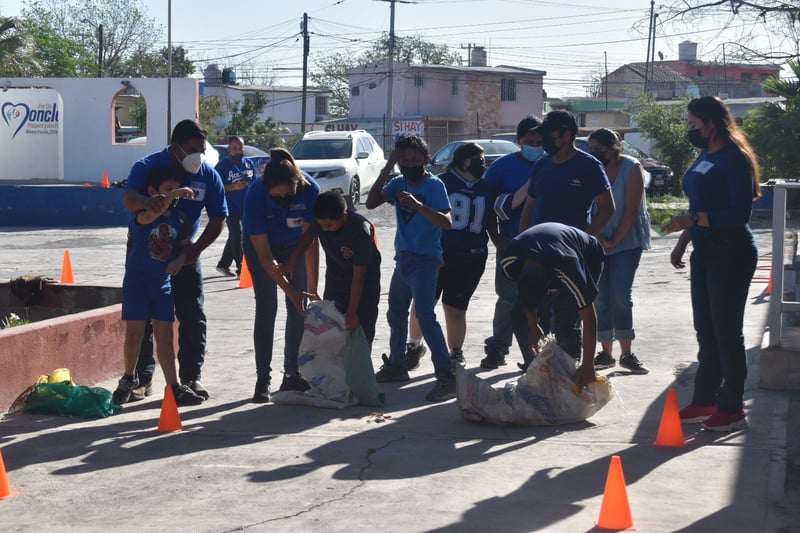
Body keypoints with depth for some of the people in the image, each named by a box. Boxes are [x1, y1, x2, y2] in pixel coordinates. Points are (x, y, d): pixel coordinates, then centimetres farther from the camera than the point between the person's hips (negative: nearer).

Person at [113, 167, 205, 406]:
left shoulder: (178, 218, 3)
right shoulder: (141, 215, -14)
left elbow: (185, 245, 13)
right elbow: (149, 215, -38)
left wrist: (179, 260, -8)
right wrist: (174, 195, -36)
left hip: (163, 281, 4)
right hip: (137, 278, -4)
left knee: (165, 336, 6)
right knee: (134, 334, -2)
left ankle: (174, 388, 7)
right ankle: (128, 379, 20)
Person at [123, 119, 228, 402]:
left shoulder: (208, 175, -9)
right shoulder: (147, 167, -18)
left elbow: (218, 218, -2)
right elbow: (129, 198, -36)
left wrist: (196, 248, -16)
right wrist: (145, 202, -61)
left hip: (185, 254, 2)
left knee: (193, 317, 1)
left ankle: (191, 376, 11)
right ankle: (142, 378, 9)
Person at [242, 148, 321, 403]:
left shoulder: (309, 189, -32)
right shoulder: (255, 195, -35)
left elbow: (311, 241, -27)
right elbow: (264, 255, -29)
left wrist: (311, 289, -30)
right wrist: (290, 290, -31)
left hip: (295, 246, 2)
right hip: (261, 246, -2)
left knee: (298, 310, -2)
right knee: (266, 308, -9)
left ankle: (292, 375, 7)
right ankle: (263, 378, -5)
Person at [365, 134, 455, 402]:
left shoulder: (434, 185, -12)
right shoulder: (399, 183, 6)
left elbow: (446, 222, -23)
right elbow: (371, 202, -5)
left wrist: (419, 206, -37)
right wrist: (387, 168, -9)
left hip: (425, 260, -8)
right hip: (403, 259, 8)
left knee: (426, 317, -19)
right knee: (396, 314, 20)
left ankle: (446, 377, -22)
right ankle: (396, 365, 38)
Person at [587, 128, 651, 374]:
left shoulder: (631, 169, -10)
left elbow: (631, 210, -12)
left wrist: (615, 241, -14)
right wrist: (596, 239, -9)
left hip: (626, 241, -4)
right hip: (598, 241, 4)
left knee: (620, 294, -12)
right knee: (601, 298, 2)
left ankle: (627, 354, -4)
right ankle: (606, 353, 11)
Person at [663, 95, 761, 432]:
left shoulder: (734, 160, -14)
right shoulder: (704, 157, 12)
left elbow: (740, 213, -21)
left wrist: (691, 221, -25)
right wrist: (683, 242, 18)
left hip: (731, 253, -9)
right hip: (704, 253, 9)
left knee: (726, 331, -4)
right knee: (706, 330, 12)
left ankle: (732, 409, 4)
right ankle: (704, 402, 20)